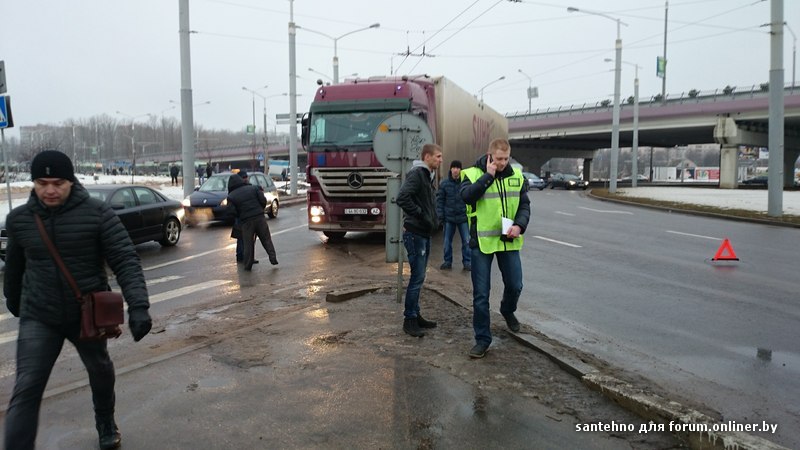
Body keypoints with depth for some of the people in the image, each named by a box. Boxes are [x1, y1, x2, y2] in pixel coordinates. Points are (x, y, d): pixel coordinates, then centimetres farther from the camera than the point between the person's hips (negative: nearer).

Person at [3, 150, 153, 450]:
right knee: (26, 390, -8)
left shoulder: (98, 213, -15)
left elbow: (125, 260, -19)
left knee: (101, 372, 21)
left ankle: (106, 424, 49)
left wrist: (138, 306, -32)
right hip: (39, 318, 1)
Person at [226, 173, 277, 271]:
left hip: (246, 221, -1)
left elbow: (233, 212, -7)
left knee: (248, 244, 8)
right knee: (266, 239, 13)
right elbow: (263, 200, 0)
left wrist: (240, 216, 13)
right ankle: (273, 258, 6)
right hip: (260, 218, 1)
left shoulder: (231, 197, 0)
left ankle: (248, 265, 11)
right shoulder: (253, 188, 5)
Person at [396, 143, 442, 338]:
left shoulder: (427, 175, 16)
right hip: (415, 233, -9)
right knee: (417, 277, -6)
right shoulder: (416, 174, -14)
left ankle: (416, 316, 22)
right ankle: (409, 319, 3)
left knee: (419, 277, 13)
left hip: (425, 233, 10)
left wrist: (433, 220, 7)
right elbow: (402, 198, -27)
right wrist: (422, 216, -20)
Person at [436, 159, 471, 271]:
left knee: (466, 241, 3)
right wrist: (440, 215, -4)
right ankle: (447, 261, 21)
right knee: (447, 241, 8)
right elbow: (440, 200, 2)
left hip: (463, 217, -1)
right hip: (449, 217, 1)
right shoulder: (444, 184, 0)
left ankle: (467, 262, 15)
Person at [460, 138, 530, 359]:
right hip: (482, 241, -3)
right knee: (480, 294, 1)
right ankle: (482, 339, 14)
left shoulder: (516, 176, 5)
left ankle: (508, 311, 44)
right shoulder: (473, 174, -7)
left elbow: (524, 205, 7)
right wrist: (488, 175, -23)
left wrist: (519, 225, -11)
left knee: (514, 285, 10)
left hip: (508, 240, 3)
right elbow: (467, 196, -25)